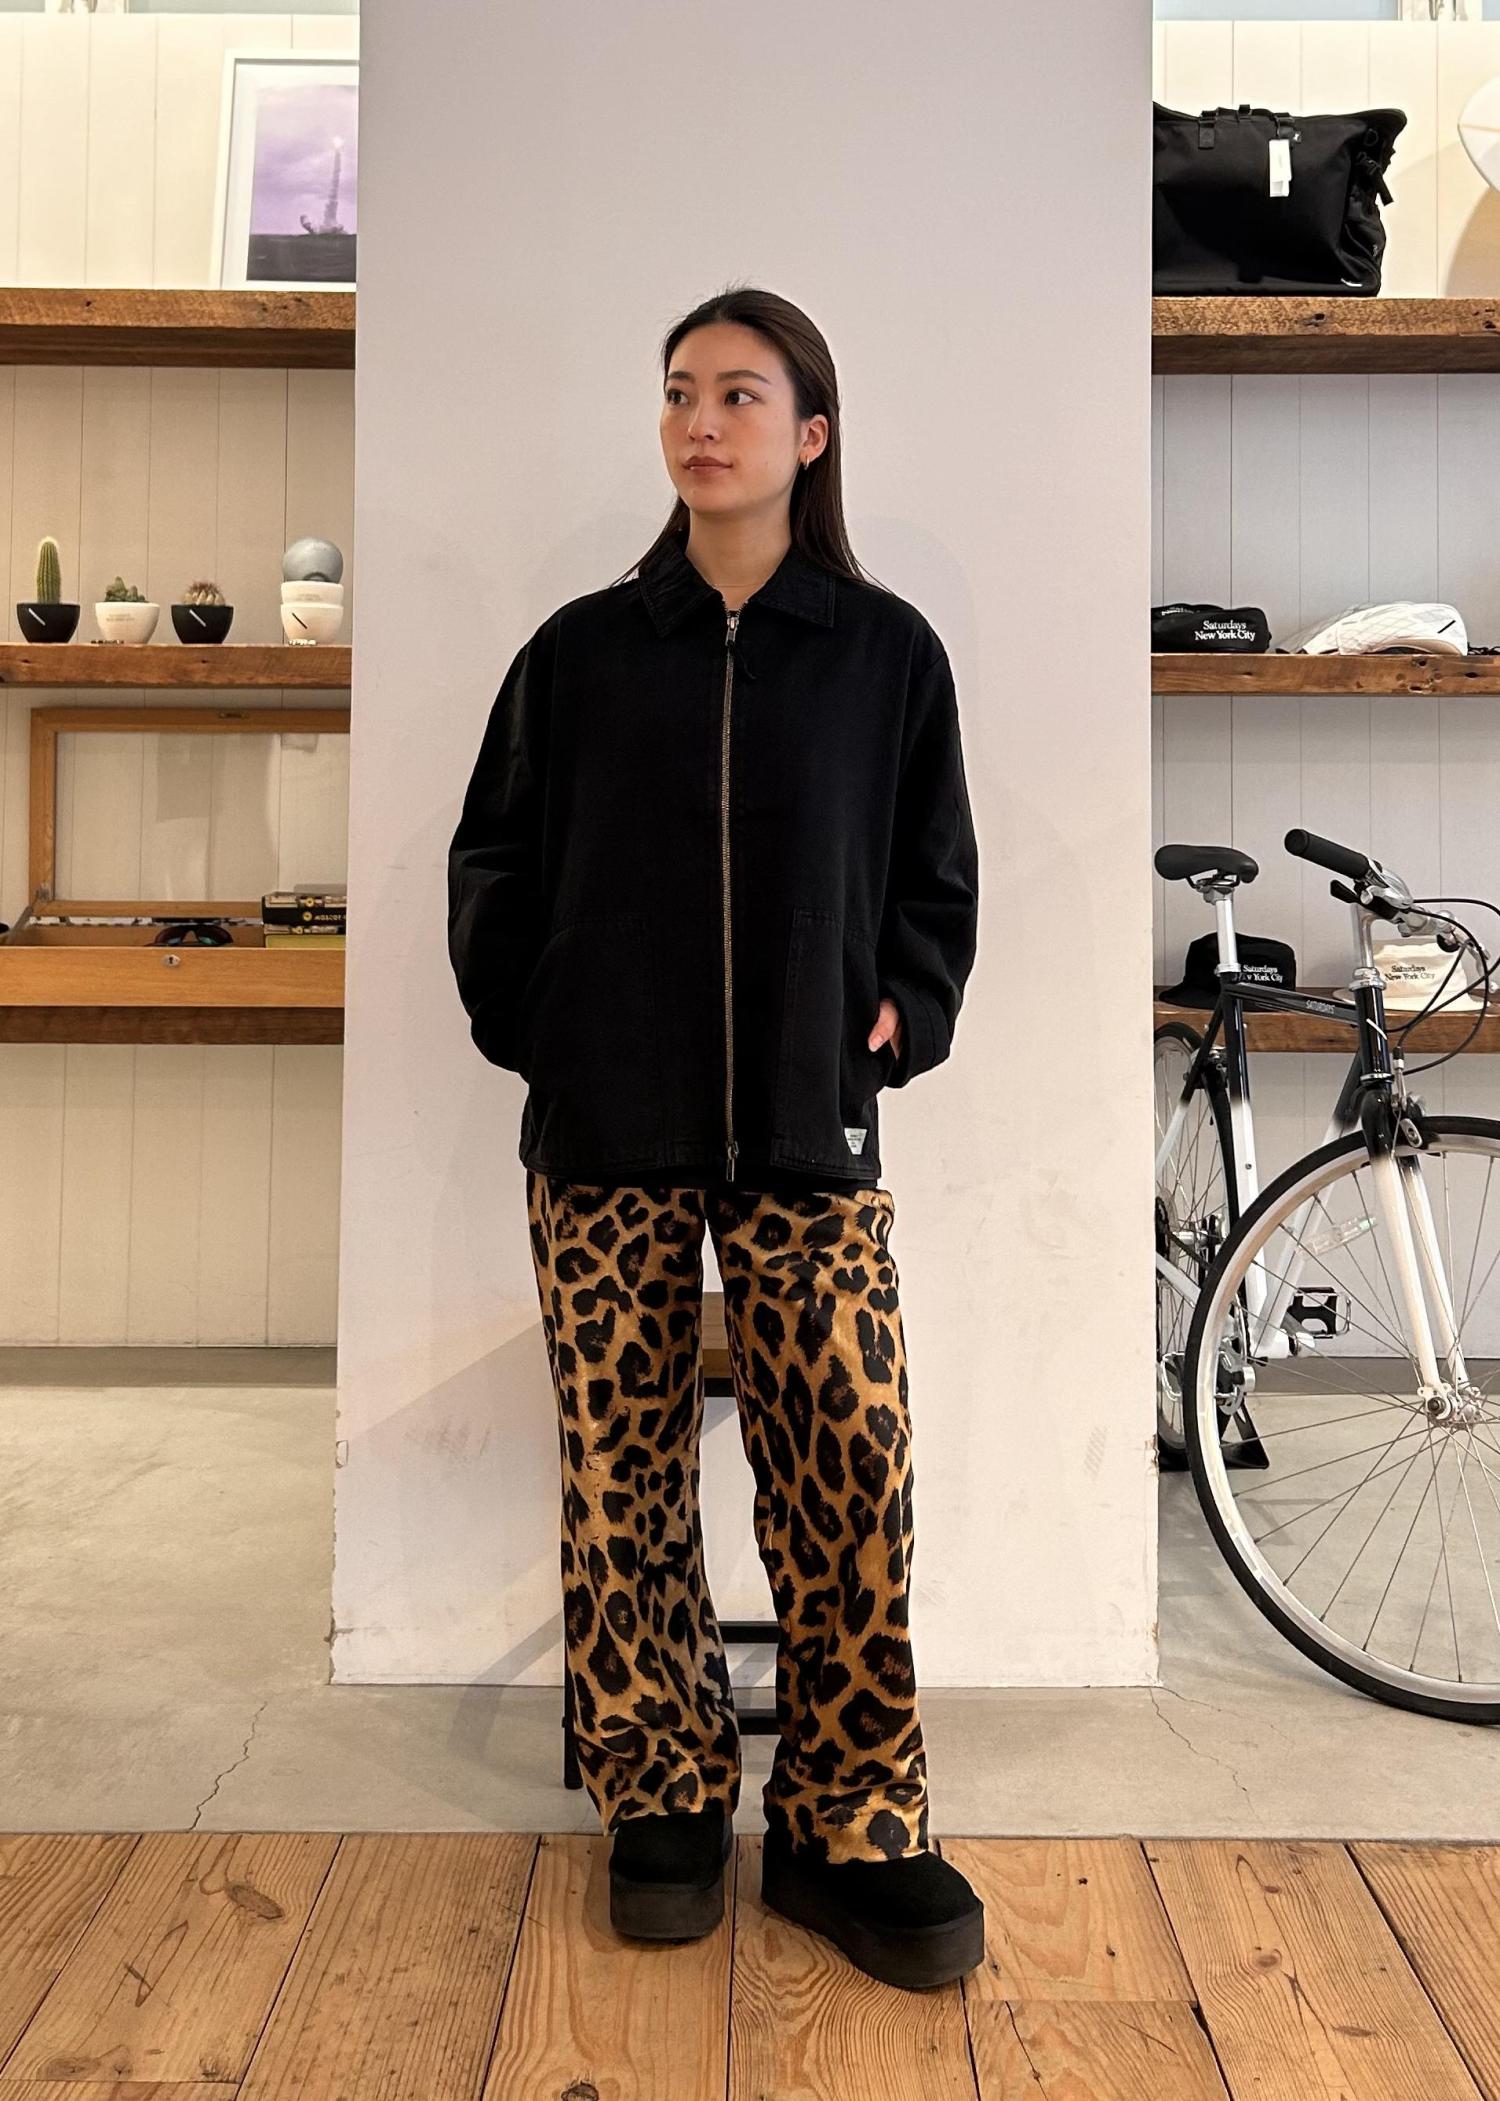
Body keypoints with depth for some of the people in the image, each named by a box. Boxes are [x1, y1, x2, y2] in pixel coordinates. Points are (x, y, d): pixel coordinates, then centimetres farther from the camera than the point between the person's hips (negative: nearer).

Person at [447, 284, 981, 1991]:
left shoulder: (886, 651, 5)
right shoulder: (580, 649, 5)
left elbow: (937, 875, 11)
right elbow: (495, 860, 11)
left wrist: (901, 1012, -2)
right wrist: (528, 1020, 1)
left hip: (809, 1130, 0)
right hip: (606, 1131, 1)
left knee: (849, 1469, -5)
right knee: (623, 1477, 5)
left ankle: (853, 1833, 11)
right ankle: (662, 1807, 21)